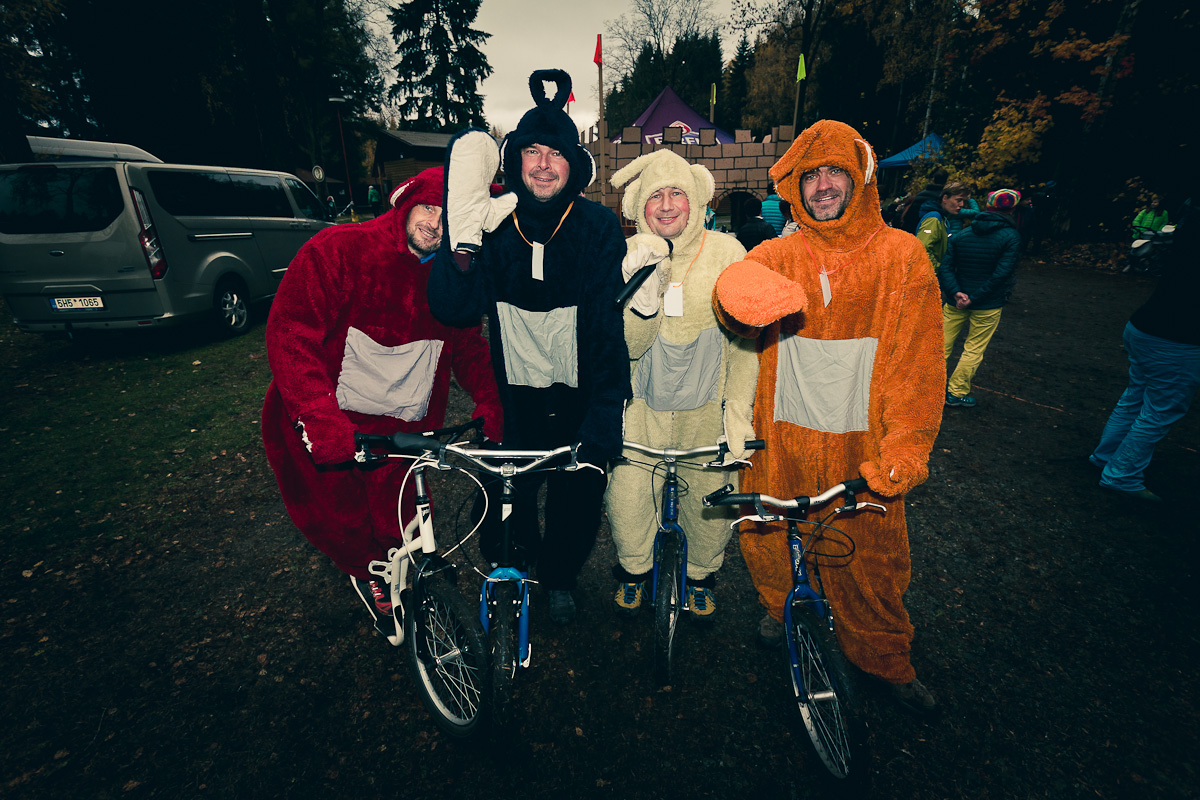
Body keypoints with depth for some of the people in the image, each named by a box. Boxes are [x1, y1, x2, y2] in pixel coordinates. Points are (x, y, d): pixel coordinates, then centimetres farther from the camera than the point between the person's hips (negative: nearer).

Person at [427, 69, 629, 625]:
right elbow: (453, 311, -13)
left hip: (578, 394, 0)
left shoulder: (599, 227, -9)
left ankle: (560, 577, 42)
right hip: (513, 392, 1)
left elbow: (610, 325, -15)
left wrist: (605, 417, -22)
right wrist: (462, 249, -32)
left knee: (578, 495, 10)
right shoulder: (494, 224, -5)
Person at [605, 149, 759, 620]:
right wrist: (644, 291, -31)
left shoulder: (727, 253, -8)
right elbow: (630, 347, -14)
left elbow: (745, 341, -5)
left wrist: (738, 411, -11)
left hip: (706, 408, 0)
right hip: (643, 405, 0)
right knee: (627, 498, 0)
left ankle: (701, 575, 42)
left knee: (711, 502, 9)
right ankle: (634, 569, 35)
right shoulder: (628, 258, -7)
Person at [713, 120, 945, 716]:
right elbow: (734, 304, -17)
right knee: (765, 535, 14)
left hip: (860, 444, 0)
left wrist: (907, 444, -15)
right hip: (781, 437, 1)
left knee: (871, 558, 10)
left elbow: (917, 358, -4)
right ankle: (776, 604, 47)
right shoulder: (776, 256, 1)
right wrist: (739, 302, -43)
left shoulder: (901, 255, 0)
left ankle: (886, 660, 38)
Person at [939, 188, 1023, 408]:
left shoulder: (962, 234, 3)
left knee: (943, 344, 10)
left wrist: (956, 292, -14)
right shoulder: (1011, 237, -7)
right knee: (973, 350, 8)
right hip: (988, 306, -3)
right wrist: (975, 298, -14)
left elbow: (945, 268, -6)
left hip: (956, 301, 3)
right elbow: (1001, 274, -16)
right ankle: (957, 393, 14)